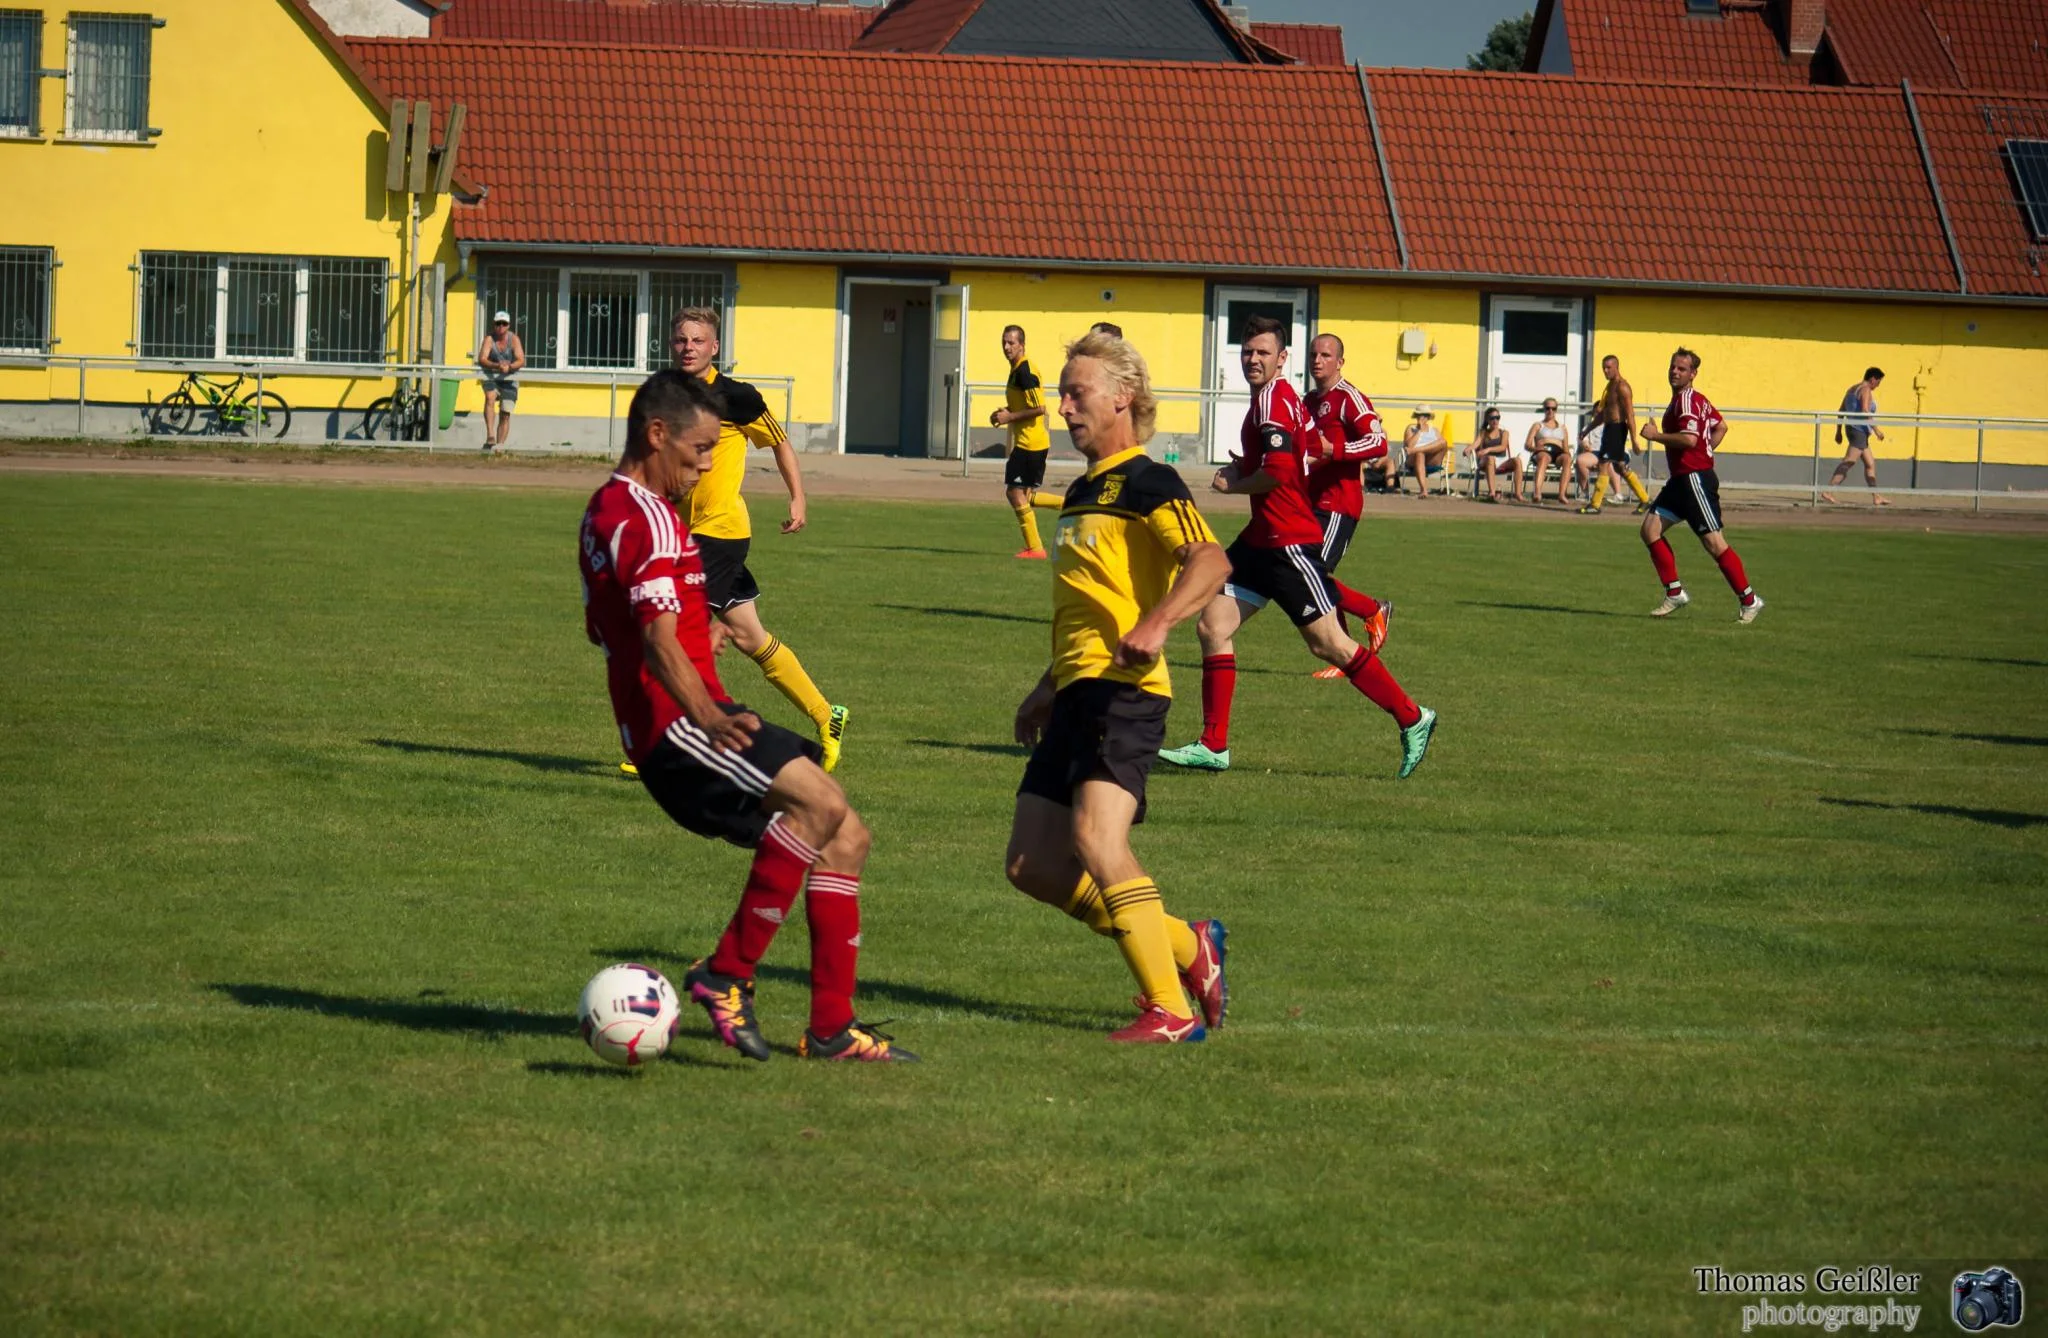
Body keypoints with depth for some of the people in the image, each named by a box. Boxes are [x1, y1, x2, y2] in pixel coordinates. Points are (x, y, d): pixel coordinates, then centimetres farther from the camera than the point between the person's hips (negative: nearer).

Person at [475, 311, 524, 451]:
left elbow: (521, 360, -14)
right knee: (490, 398, -31)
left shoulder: (514, 339, -5)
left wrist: (509, 367, -35)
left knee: (505, 413, -4)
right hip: (491, 377, -1)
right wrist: (497, 366, -37)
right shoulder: (489, 339, -7)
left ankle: (499, 444, 2)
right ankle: (490, 435, -40)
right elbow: (482, 359, -18)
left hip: (509, 378, 1)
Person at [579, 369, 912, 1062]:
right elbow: (658, 641, -27)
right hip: (676, 727, -11)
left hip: (691, 726, 11)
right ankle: (725, 975, -22)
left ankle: (831, 1026, 3)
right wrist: (708, 716, -41)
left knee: (845, 838, 5)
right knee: (820, 801, -28)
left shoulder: (606, 510, 21)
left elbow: (604, 632, 36)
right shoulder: (644, 518, -13)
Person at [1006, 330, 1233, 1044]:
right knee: (1032, 866, 4)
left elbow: (1210, 562, -24)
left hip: (1123, 692, -10)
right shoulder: (1084, 491, 23)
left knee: (1096, 835, -26)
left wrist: (1157, 623, -39)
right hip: (1077, 695, 10)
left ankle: (1170, 1010, -24)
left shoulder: (1147, 483, -7)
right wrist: (1048, 689, 36)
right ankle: (1187, 946, 14)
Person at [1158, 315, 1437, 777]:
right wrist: (1245, 468, 14)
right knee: (1212, 626, 3)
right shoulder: (1275, 397, 15)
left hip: (1289, 542, -10)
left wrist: (1233, 484, -8)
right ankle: (1213, 746, 4)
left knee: (1328, 643, -6)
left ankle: (1412, 719, 4)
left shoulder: (1273, 399, -15)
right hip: (1262, 539, 10)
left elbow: (1279, 471, -25)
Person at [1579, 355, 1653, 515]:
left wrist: (1633, 438, -22)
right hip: (1609, 428, 10)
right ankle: (1644, 500, 20)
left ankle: (1595, 505, -8)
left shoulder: (1622, 387, -14)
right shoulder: (1611, 386, 16)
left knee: (1604, 465, -10)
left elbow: (1630, 414, -18)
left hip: (1617, 428, -10)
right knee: (1620, 468, 14)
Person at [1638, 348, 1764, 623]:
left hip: (1695, 478, -11)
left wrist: (1655, 435, -16)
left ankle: (1749, 600, -1)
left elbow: (1689, 438, -27)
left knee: (1713, 542, -8)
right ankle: (1675, 593, 5)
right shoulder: (1696, 399, 17)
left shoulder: (1687, 400, -14)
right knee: (1650, 528, 3)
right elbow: (1721, 427, 27)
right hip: (1681, 478, 11)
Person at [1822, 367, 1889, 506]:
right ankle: (1828, 492, -26)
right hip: (1859, 431, -10)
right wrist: (1876, 430, -19)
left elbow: (1841, 411, 19)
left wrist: (1838, 431, 19)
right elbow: (1865, 411, -21)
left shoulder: (1852, 389, 19)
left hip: (1852, 429, 10)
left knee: (1870, 464, 13)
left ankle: (1876, 497, 13)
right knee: (1848, 462, -17)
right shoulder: (1865, 390, -9)